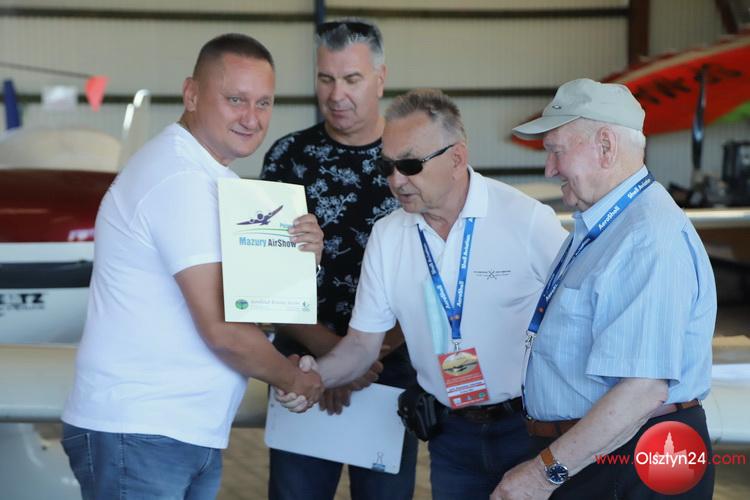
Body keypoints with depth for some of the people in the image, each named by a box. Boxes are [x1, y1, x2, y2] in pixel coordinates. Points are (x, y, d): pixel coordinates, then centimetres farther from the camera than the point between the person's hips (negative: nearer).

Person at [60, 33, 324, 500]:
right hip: (137, 435, -9)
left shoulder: (214, 176, 14)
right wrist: (295, 378, -6)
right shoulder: (180, 178, -18)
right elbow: (223, 328, -21)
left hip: (194, 435, 9)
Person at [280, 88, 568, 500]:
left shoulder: (528, 220, -14)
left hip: (529, 427, -3)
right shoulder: (386, 237, 0)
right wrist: (315, 376, -15)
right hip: (453, 434, 4)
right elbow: (363, 342, 4)